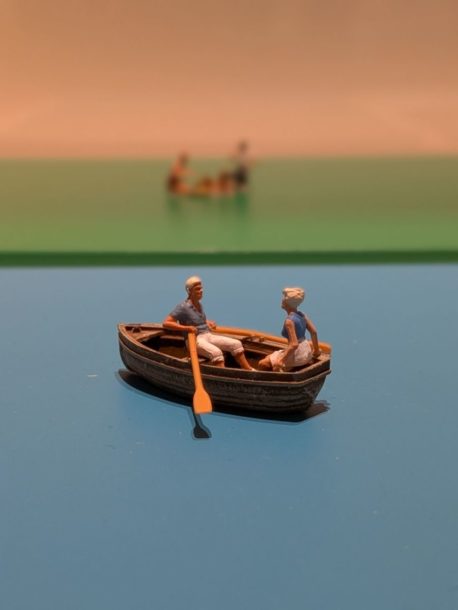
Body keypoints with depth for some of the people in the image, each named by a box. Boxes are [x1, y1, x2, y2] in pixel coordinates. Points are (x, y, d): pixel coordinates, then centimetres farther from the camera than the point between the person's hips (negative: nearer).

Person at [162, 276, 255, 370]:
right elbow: (165, 323, -17)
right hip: (195, 339, -8)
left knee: (236, 344, -4)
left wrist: (207, 322, 14)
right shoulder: (183, 307, -11)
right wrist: (186, 328, -22)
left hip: (208, 335, 8)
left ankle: (249, 370, 0)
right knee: (216, 352, -36)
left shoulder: (199, 304, 14)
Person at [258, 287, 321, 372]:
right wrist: (316, 350, 19)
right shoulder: (301, 315, 2)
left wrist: (280, 361, -23)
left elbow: (294, 344, -27)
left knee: (262, 364, -2)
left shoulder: (289, 320, -21)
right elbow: (314, 332, 6)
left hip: (297, 355, -8)